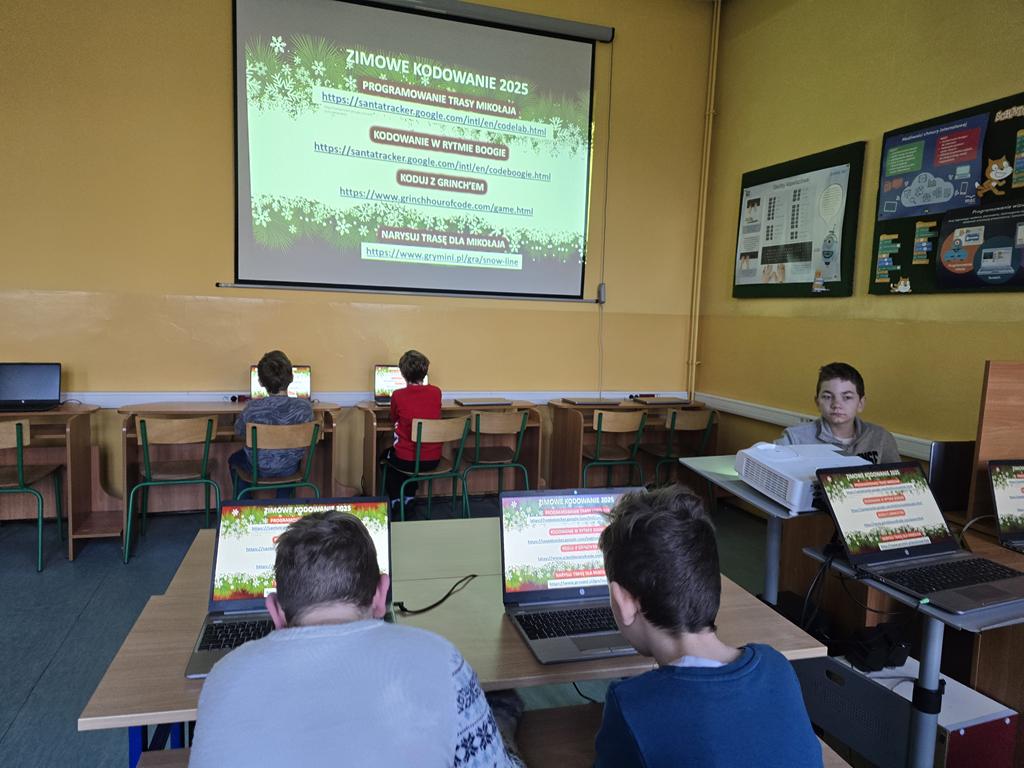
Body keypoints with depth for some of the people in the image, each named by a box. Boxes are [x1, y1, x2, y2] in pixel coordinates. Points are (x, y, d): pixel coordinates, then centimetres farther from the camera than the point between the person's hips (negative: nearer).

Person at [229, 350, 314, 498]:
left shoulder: (252, 408, -25)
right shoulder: (304, 407, -22)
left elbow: (239, 431, -4)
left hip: (260, 469, -1)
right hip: (290, 469, 2)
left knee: (234, 459, 33)